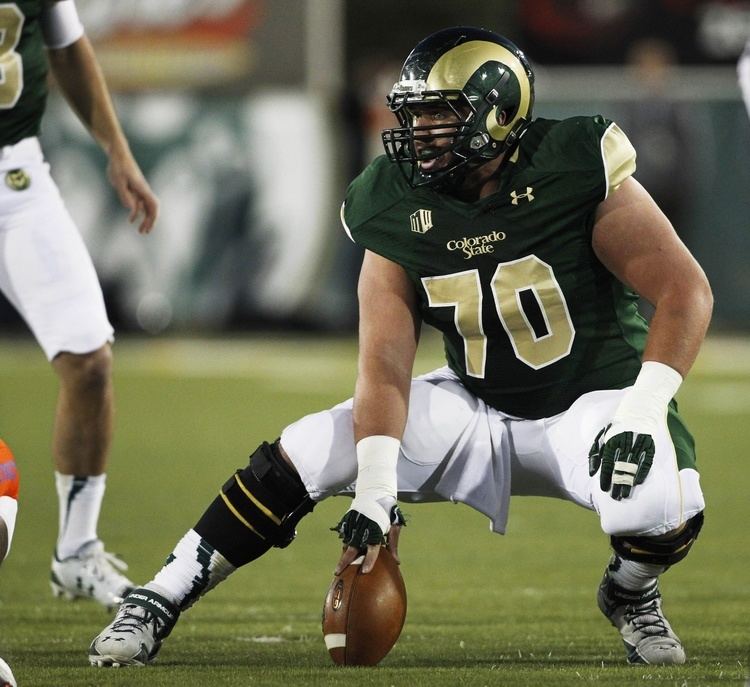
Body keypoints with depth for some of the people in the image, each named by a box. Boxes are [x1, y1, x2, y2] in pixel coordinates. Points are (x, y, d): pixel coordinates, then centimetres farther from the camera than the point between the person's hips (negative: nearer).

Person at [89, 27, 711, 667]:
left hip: (596, 398, -3)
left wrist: (642, 413, -29)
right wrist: (376, 490, -26)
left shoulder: (574, 174, -19)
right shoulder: (398, 210, -8)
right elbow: (385, 366, -13)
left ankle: (631, 593, 3)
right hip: (480, 408, 3)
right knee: (302, 456, -13)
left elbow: (685, 291, -18)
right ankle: (157, 603, -2)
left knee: (661, 515, -34)